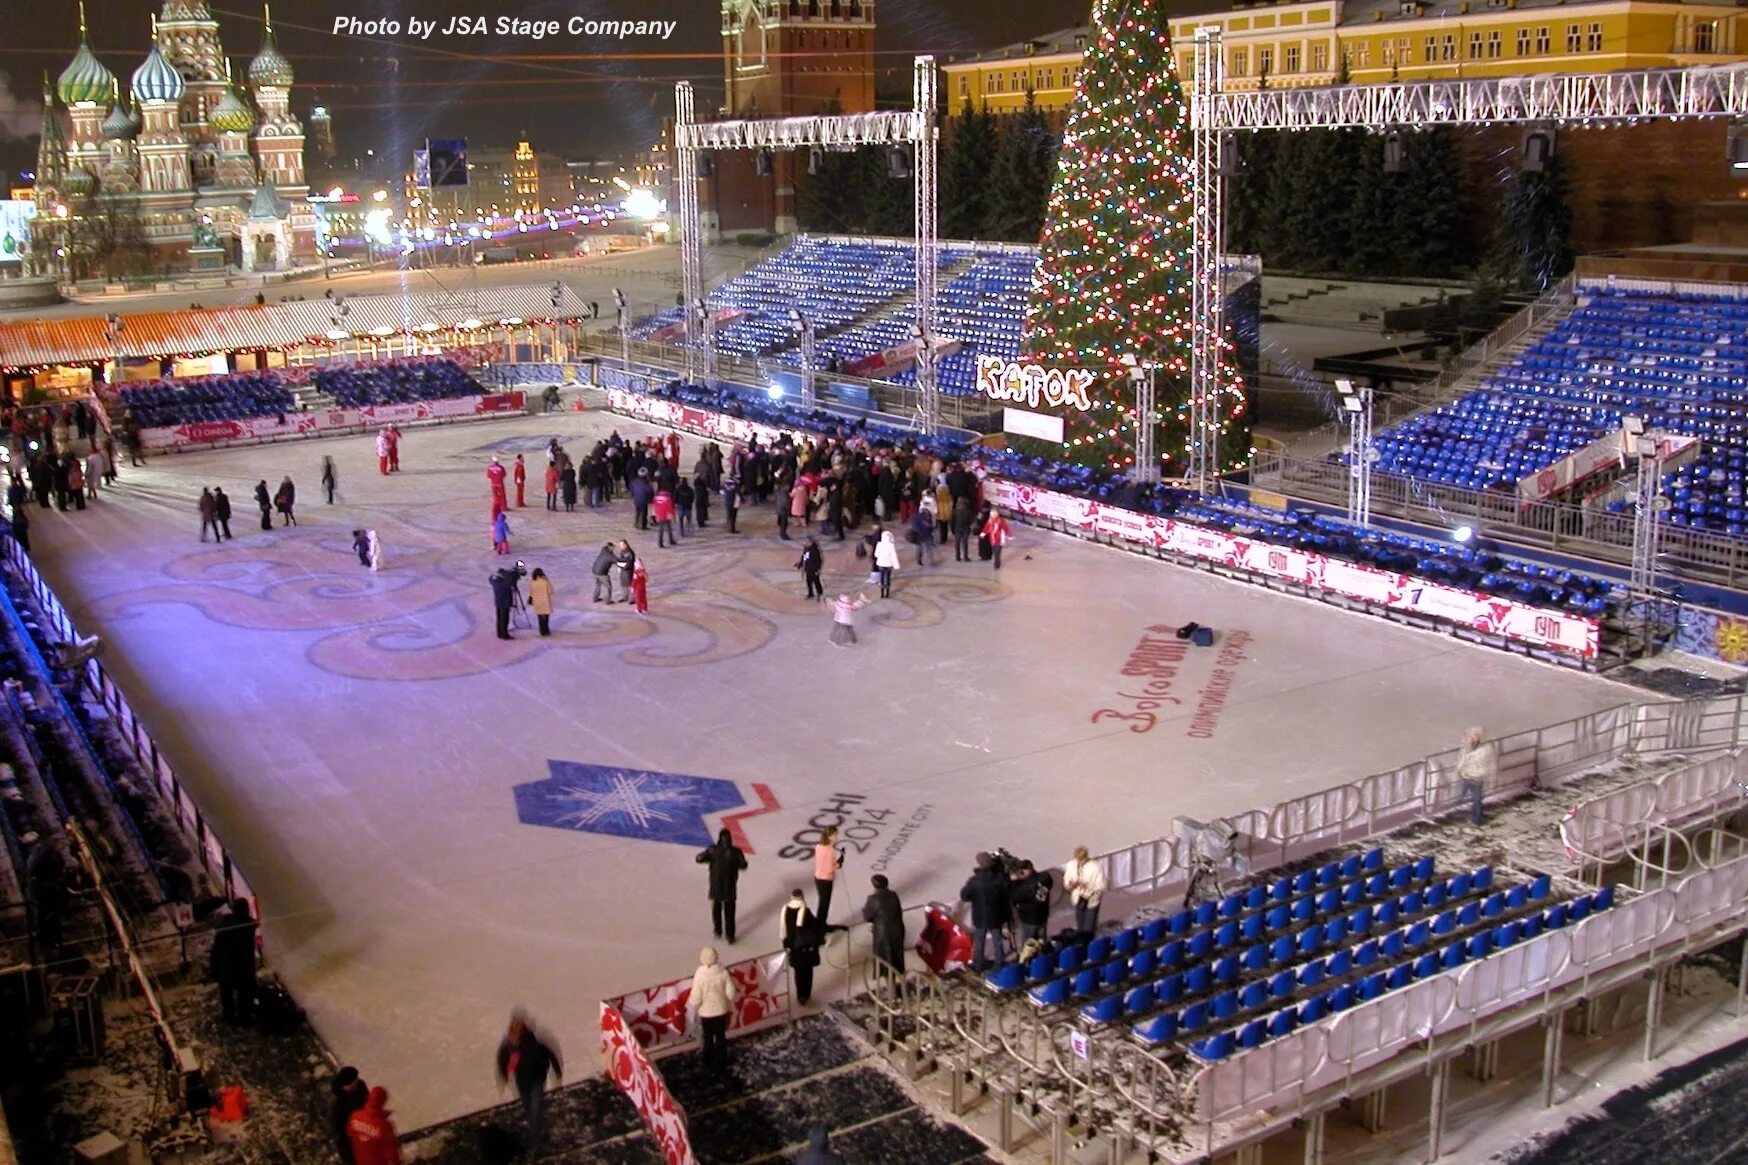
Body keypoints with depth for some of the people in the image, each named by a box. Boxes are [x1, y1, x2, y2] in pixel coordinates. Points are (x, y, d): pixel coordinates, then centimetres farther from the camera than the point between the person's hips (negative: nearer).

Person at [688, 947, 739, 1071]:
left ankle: (709, 1063, 36)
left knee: (708, 1038, 20)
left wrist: (690, 1006, 1)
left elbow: (696, 998, -21)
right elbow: (731, 993, -11)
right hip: (721, 1010, 2)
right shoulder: (723, 972, -18)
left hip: (705, 1012, -2)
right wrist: (729, 1004, 10)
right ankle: (720, 1063, 32)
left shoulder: (699, 975, -26)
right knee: (721, 1037, 20)